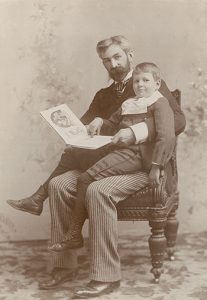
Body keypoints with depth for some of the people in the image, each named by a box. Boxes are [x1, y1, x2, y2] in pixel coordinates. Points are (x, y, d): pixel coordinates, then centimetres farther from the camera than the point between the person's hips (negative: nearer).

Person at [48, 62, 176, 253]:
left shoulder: (160, 103, -3)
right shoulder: (129, 104, 24)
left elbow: (166, 136, -17)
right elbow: (112, 124, 37)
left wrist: (155, 167, -25)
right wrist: (99, 122, 12)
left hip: (135, 153, -10)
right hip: (117, 148, 10)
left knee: (86, 179, -19)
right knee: (75, 158, 10)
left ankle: (75, 235, -12)